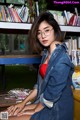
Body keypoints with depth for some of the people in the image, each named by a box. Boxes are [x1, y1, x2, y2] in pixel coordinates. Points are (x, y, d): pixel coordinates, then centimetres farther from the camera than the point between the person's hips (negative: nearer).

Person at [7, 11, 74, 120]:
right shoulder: (47, 53, 5)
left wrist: (34, 110, -8)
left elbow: (52, 95, -21)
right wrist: (24, 103, 8)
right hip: (43, 103, 8)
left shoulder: (61, 59, -23)